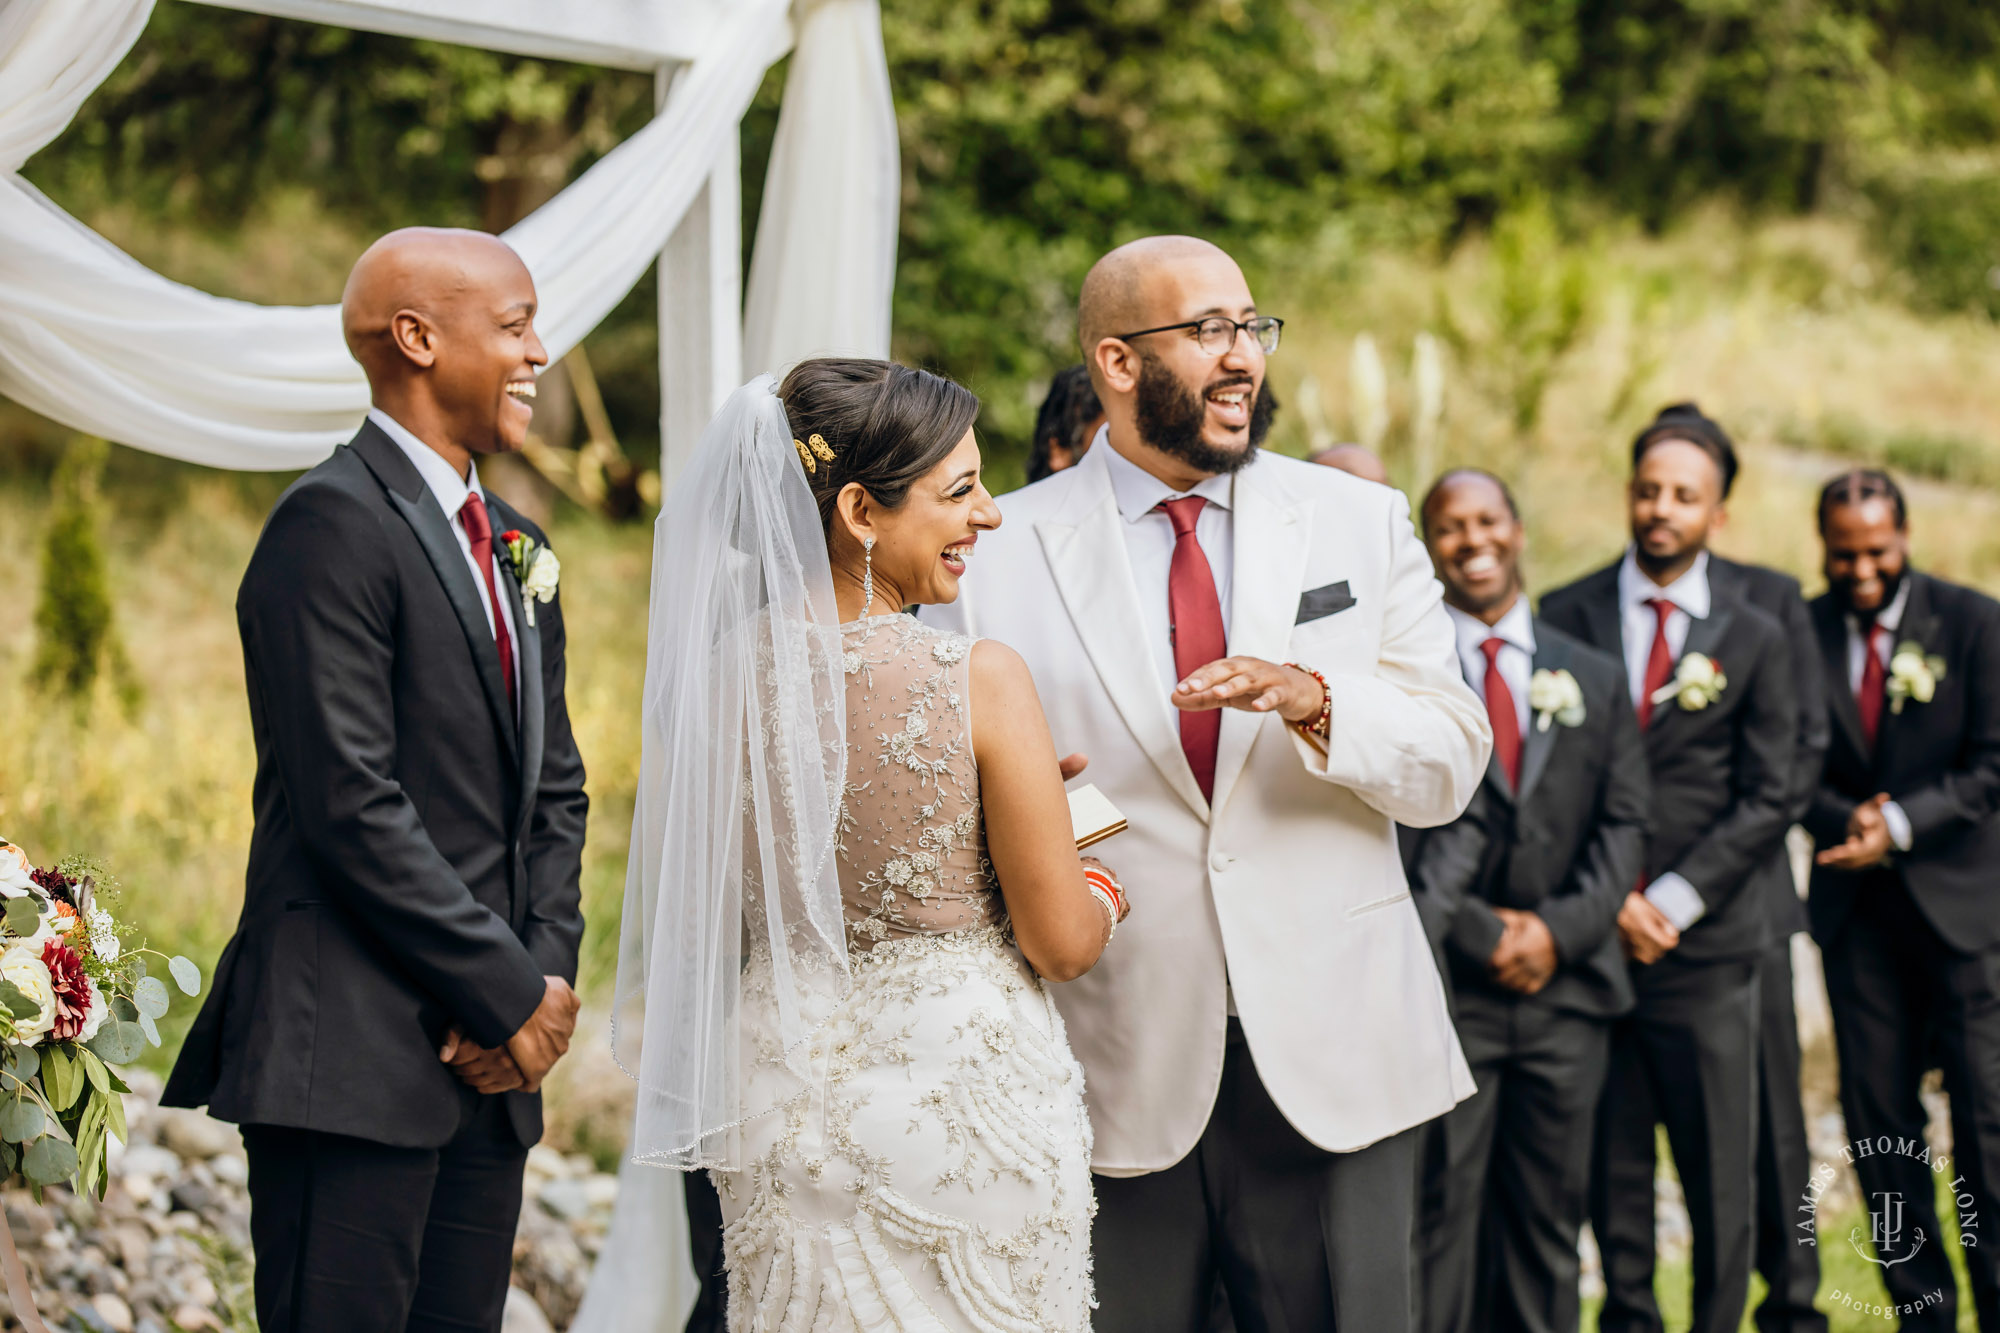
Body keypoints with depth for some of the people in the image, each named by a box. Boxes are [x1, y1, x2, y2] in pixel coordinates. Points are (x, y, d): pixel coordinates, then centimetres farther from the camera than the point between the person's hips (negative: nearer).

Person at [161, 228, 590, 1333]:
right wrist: (511, 993, -12)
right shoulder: (334, 523, -10)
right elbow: (351, 804, -16)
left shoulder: (515, 548, 19)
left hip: (490, 1069, 8)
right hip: (351, 1060, -8)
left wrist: (550, 971, 2)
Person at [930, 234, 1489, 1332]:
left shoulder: (1362, 522, 7)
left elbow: (1449, 769, 1)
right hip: (1114, 1072, -1)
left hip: (1330, 1061, 1)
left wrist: (1315, 699, -17)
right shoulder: (1001, 551, 2)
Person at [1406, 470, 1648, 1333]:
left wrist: (1559, 929, -7)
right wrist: (1477, 935, -11)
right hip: (1443, 983, -4)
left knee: (1549, 1215, 7)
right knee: (1442, 1211, -5)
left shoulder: (1596, 680, 14)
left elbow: (1623, 824, 8)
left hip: (1566, 985, 4)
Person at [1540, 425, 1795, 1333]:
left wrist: (1672, 900, -8)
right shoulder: (1566, 617, 5)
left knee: (1721, 1177, 1)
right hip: (1593, 942, 0)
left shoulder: (1755, 640, 7)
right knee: (1611, 1173, 4)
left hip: (1703, 945, 0)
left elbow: (1766, 803, 3)